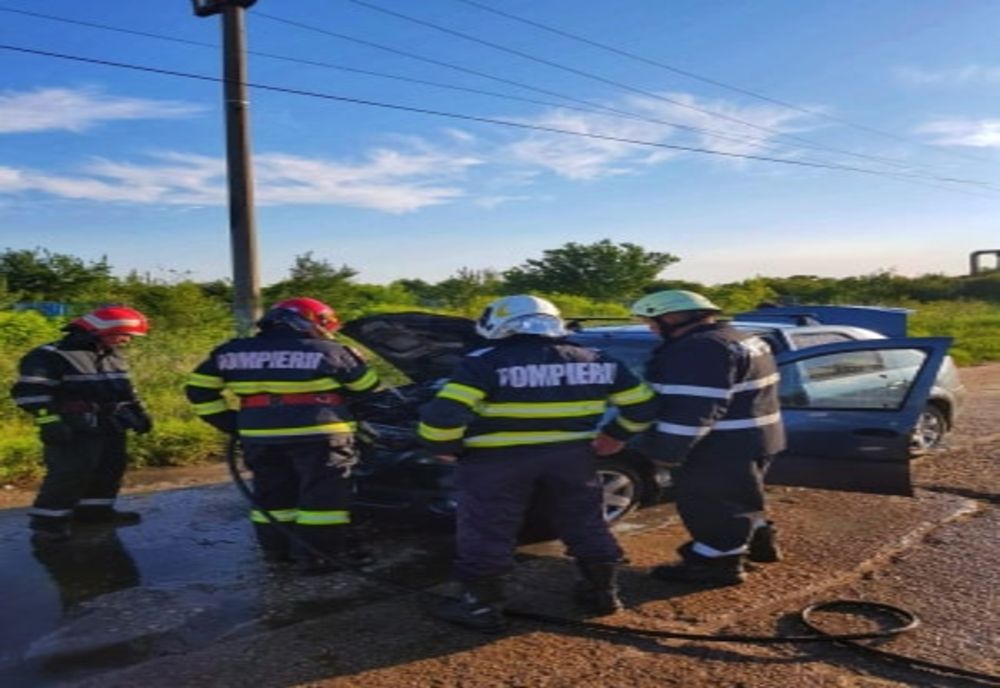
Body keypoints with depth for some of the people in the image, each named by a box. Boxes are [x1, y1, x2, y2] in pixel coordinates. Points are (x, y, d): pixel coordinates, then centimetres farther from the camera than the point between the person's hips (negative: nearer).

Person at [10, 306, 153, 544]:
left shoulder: (114, 357, 14)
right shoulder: (50, 356, -12)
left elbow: (124, 389, 26)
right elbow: (30, 392, -17)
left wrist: (138, 413, 21)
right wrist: (51, 422, -23)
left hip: (111, 429, 8)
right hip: (75, 432, -8)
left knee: (110, 470, 13)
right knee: (69, 474, -11)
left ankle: (93, 510, 28)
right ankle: (47, 520, 1)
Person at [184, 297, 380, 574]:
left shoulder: (230, 352, 9)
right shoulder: (329, 352, -3)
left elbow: (199, 389, 11)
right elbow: (369, 390, 6)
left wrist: (229, 422, 13)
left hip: (259, 436, 5)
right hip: (319, 435, -5)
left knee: (273, 495, 17)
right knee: (323, 496, 3)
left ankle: (278, 549, 27)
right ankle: (318, 556, 3)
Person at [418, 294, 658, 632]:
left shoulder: (486, 363, -11)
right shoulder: (596, 362, 4)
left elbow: (444, 413, -18)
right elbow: (641, 404, 9)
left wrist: (443, 447, -1)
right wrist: (615, 435, 23)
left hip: (497, 458, -4)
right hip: (572, 454, 4)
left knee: (486, 532, 8)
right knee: (584, 524, 19)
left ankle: (482, 606, 14)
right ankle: (603, 592, 29)